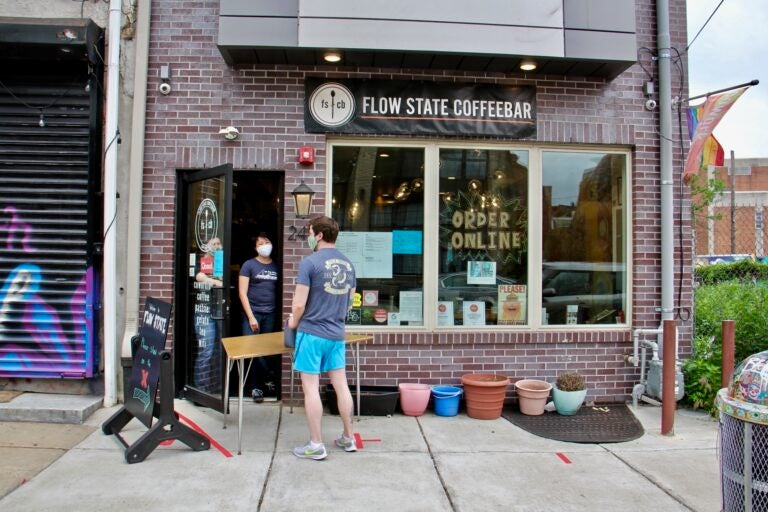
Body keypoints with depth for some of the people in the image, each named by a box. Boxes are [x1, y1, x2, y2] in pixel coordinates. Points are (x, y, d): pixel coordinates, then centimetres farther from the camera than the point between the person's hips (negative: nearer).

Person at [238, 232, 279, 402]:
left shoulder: (276, 266, 9)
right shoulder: (249, 265, 1)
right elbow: (242, 293, -3)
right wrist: (251, 316, -9)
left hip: (270, 314, 2)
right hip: (252, 313, -2)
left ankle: (259, 386, 19)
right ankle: (268, 376, 11)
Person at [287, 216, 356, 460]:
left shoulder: (310, 262, -13)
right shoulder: (348, 264, 7)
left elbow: (299, 305, -14)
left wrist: (293, 321, 5)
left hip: (312, 333, -6)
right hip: (337, 334, 6)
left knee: (311, 388, 3)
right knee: (341, 385, 13)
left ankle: (316, 445, 11)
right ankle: (348, 438, 25)